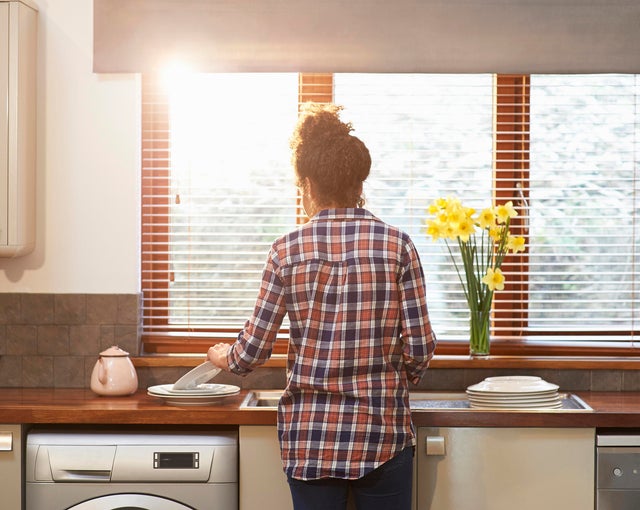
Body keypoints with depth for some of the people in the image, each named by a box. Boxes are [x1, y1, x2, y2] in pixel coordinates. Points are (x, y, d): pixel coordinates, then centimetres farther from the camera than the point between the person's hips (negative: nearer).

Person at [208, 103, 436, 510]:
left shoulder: (288, 251, -5)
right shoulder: (397, 245, -5)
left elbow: (253, 351, -1)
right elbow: (420, 349, -5)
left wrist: (223, 357, 21)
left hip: (310, 435, 1)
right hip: (383, 433, 0)